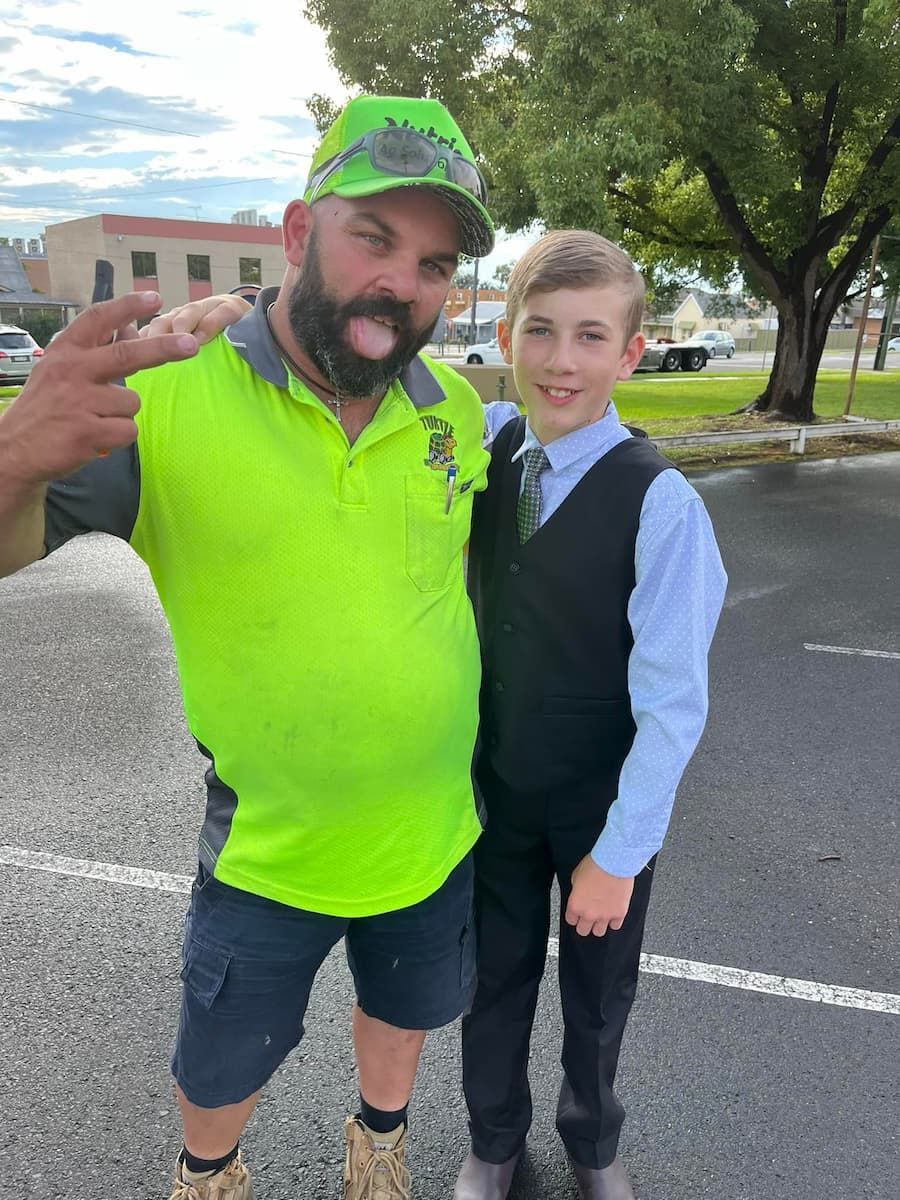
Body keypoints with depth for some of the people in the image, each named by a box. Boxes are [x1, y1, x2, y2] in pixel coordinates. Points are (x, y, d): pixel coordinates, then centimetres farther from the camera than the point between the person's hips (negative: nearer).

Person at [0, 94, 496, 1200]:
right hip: (262, 851, -3)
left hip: (436, 835, 3)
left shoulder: (458, 410, -8)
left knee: (404, 1008, 29)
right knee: (223, 1062, 23)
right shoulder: (161, 397, -21)